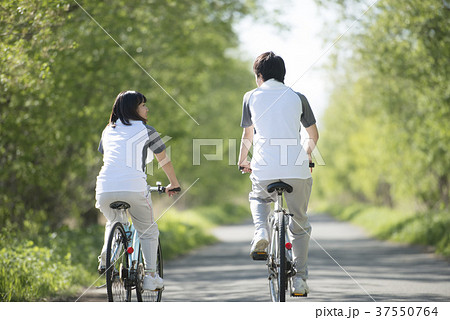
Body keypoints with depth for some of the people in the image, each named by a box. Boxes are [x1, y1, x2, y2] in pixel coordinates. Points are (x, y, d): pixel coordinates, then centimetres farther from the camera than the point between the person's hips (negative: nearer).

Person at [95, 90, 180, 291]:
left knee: (113, 224, 32)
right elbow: (163, 160, 18)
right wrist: (173, 184, 33)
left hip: (105, 189, 4)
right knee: (148, 231, 15)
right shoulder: (146, 131, 10)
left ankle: (106, 258, 11)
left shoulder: (108, 131, 22)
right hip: (134, 187, -4)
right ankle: (150, 276, 8)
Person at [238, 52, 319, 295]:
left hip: (264, 168, 0)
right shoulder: (297, 98, 11)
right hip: (296, 166, 0)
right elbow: (314, 135, 20)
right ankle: (300, 278, 8)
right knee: (300, 224, 14)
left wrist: (242, 162, 33)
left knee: (258, 199, 32)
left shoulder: (251, 97, 9)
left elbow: (247, 136, 16)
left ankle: (261, 232, 2)